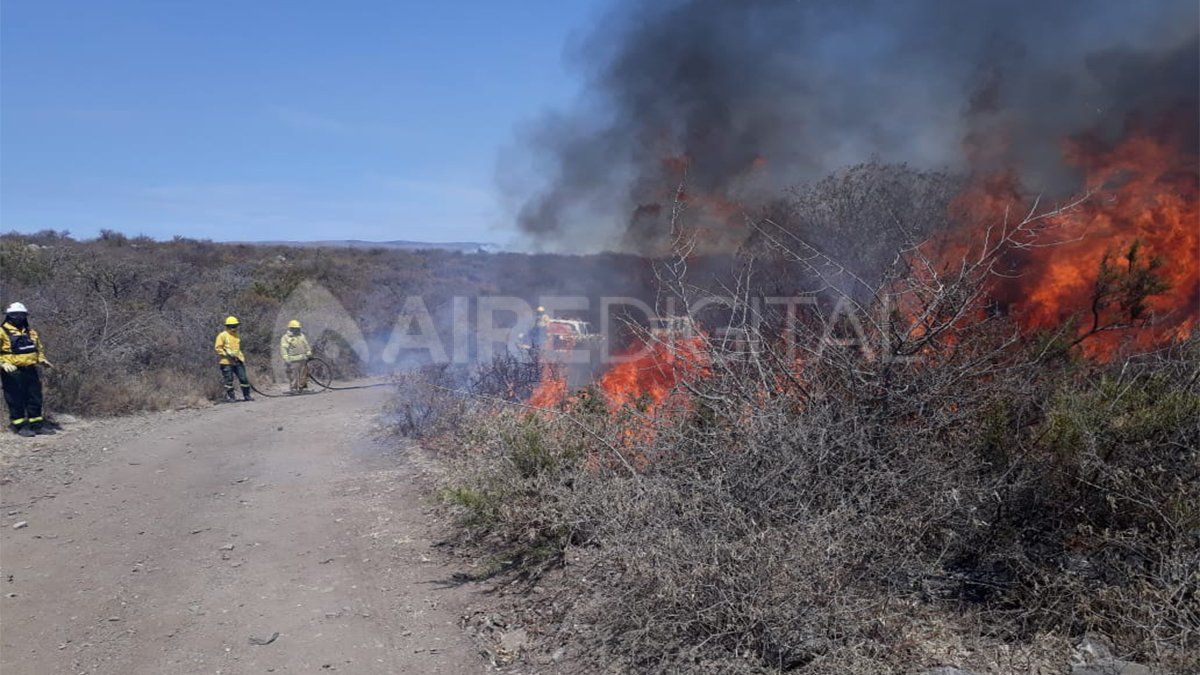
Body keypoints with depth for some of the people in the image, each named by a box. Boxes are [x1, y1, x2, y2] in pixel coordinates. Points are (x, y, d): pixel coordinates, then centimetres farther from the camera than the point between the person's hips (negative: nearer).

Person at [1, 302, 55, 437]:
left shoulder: (31, 332, 14)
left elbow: (39, 348, 24)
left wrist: (42, 359, 6)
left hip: (31, 371, 6)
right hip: (13, 373, -6)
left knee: (35, 399, 9)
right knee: (16, 401, 1)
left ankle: (37, 425, 17)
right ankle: (20, 426, 9)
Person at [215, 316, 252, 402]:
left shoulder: (236, 335, 17)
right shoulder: (222, 335, -5)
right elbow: (218, 348, -8)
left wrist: (242, 358, 21)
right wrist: (227, 354, -17)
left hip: (237, 361, 6)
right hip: (227, 362, -6)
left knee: (243, 378, 2)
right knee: (229, 380, -1)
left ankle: (247, 395, 9)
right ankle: (230, 396, 9)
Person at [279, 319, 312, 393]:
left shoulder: (301, 335, 16)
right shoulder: (285, 337, -1)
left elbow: (306, 345, 24)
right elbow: (283, 348, -7)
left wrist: (309, 353, 20)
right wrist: (286, 358, -16)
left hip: (303, 358, 6)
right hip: (293, 360, -6)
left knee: (303, 373, 7)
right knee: (294, 375, -9)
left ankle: (302, 386, 17)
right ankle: (293, 388, -5)